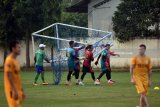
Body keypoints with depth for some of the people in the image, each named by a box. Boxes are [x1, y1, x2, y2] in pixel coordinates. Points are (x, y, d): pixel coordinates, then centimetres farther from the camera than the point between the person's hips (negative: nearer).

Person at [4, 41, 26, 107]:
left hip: (18, 90, 9)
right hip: (13, 90, -9)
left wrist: (22, 91, 20)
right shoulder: (9, 60, -14)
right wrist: (14, 90, -25)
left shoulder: (16, 61, 15)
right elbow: (9, 76, -21)